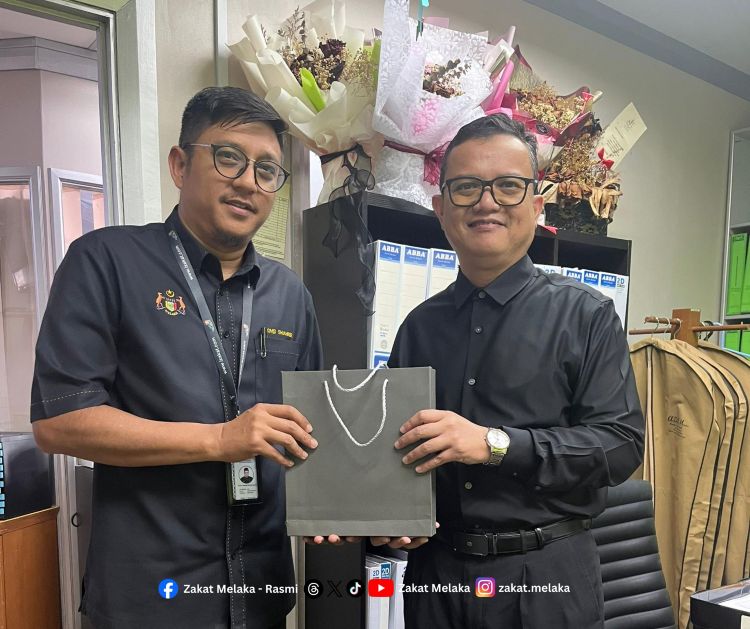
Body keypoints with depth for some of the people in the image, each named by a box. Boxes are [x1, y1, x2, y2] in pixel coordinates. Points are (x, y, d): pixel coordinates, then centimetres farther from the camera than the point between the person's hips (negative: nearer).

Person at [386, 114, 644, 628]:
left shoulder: (585, 314, -6)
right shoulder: (420, 326, 4)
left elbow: (621, 442, -12)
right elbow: (399, 446, 9)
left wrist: (495, 443, -21)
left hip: (546, 572, -3)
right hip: (435, 567, 3)